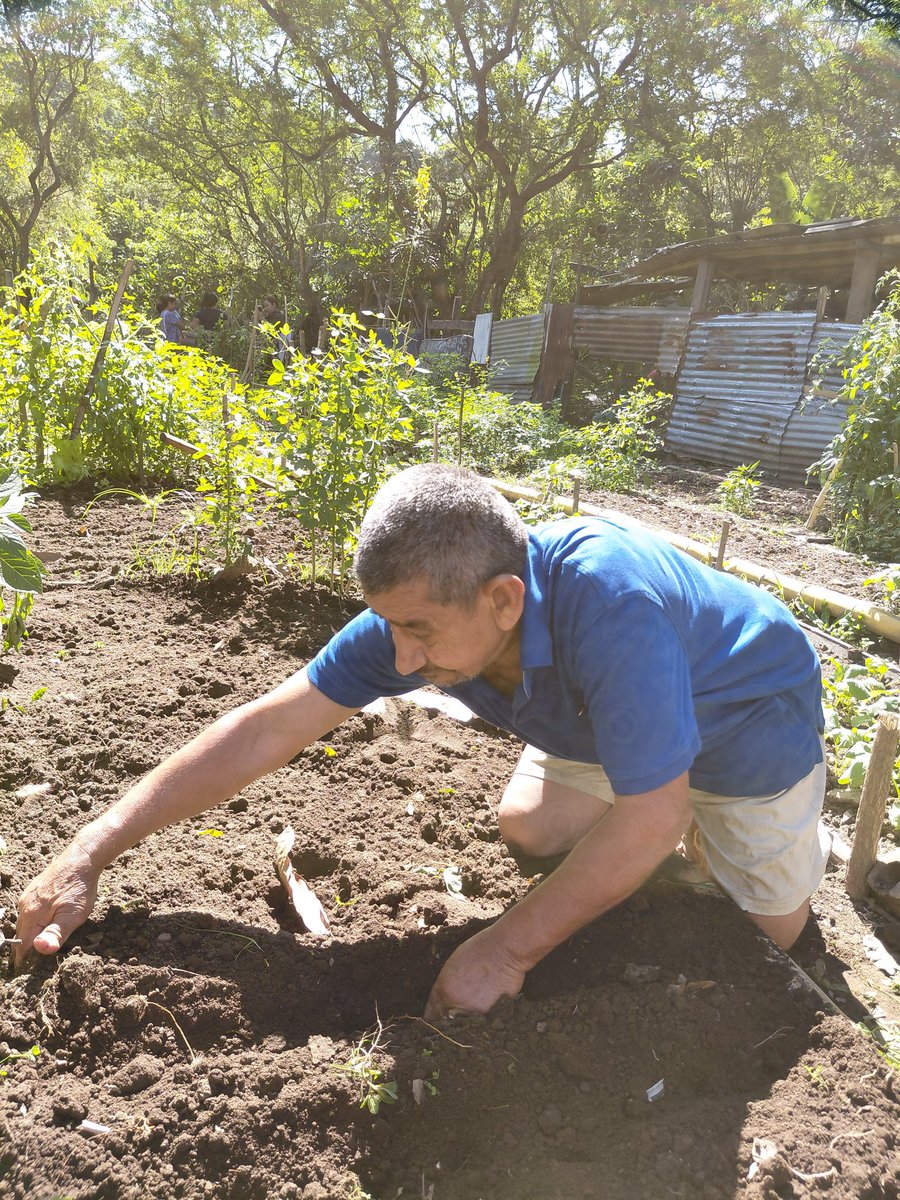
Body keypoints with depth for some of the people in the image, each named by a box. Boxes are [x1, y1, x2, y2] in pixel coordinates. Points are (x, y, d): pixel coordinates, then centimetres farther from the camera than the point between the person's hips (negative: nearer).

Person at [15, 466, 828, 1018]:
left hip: (746, 716, -4)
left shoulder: (608, 602, -47)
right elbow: (268, 727, -24)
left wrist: (506, 952, -32)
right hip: (599, 718, 5)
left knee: (767, 929, 4)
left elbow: (649, 822, -41)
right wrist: (92, 852, -25)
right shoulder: (423, 604, -27)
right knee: (527, 829, 9)